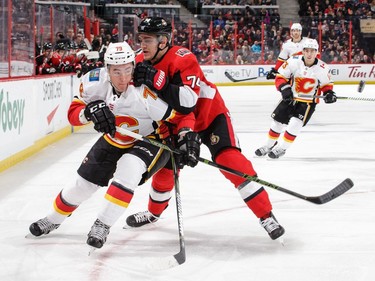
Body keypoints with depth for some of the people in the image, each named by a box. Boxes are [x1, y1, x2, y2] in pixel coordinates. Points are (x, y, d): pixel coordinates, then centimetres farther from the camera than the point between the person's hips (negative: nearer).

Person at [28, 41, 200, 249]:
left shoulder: (146, 91, -37)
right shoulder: (95, 81, -24)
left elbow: (182, 114, -27)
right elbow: (73, 115, -16)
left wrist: (187, 135, -44)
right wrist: (89, 111, -37)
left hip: (151, 139, -4)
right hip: (114, 140, 5)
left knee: (128, 170, -33)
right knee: (84, 181, 11)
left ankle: (103, 225, -19)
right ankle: (54, 219, 38)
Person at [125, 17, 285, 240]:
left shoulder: (182, 59, -30)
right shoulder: (143, 64, -8)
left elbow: (187, 102, -42)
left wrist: (158, 81, -48)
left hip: (211, 115, -7)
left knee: (232, 162, -22)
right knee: (165, 167, 11)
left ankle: (266, 215, -18)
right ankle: (154, 213, 38)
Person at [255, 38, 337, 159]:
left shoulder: (322, 68, -15)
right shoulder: (294, 62, -17)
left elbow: (326, 84, 2)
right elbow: (280, 77, -10)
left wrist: (329, 93, -17)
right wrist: (284, 88, -26)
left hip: (309, 102, -2)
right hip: (290, 98, 2)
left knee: (295, 123, -17)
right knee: (277, 121, 8)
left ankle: (281, 148, 1)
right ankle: (269, 145, 33)